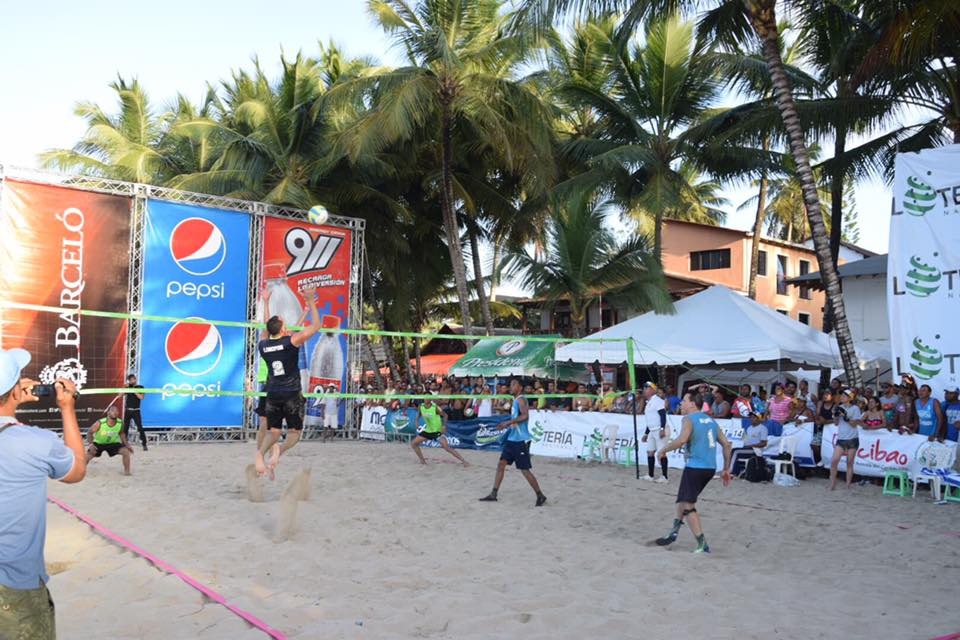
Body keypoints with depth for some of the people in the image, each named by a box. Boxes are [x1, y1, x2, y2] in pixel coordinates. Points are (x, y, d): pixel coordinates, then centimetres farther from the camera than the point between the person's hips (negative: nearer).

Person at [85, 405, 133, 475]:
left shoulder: (120, 423, -20)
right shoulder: (100, 423, -30)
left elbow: (121, 433, 0)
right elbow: (90, 433, -18)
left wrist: (127, 444, -7)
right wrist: (91, 444, -33)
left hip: (113, 443, 2)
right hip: (98, 443, -2)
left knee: (126, 452, -17)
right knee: (88, 456, -13)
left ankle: (127, 471, -1)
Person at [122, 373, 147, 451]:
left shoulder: (140, 387, 2)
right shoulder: (128, 387, 11)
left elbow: (141, 397, -11)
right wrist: (126, 387, -10)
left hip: (136, 411, -3)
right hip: (127, 411, 3)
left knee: (140, 428, -11)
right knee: (125, 428, 6)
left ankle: (144, 444, -10)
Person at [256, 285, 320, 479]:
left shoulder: (262, 345, 2)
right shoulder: (292, 341, -11)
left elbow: (266, 331, 24)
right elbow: (316, 325, -6)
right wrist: (311, 303, 3)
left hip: (273, 395, 4)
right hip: (292, 394, -4)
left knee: (273, 432, 10)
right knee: (294, 432, 8)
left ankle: (260, 453, -23)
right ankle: (278, 452, -24)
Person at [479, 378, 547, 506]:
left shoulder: (521, 399, -13)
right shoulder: (515, 401, 15)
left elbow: (525, 416, -27)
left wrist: (508, 422, -27)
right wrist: (507, 425, 12)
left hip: (521, 440, -9)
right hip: (512, 439, 9)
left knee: (525, 470, -4)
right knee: (501, 464, 6)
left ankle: (540, 496, 8)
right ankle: (493, 494, 9)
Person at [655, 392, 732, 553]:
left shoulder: (689, 419, -8)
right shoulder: (710, 420, 15)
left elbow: (682, 440, -26)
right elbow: (726, 444, 14)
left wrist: (664, 450, -11)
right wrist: (726, 469, 18)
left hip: (695, 467, -9)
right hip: (710, 468, 9)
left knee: (688, 505, -2)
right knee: (684, 499, 23)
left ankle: (703, 545, -6)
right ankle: (674, 532, 31)